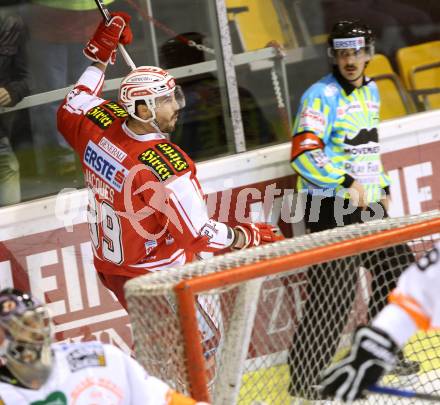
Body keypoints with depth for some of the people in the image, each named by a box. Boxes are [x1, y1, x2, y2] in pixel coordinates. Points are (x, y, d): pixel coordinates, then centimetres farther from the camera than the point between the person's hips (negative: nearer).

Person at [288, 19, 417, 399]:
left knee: (397, 269, 14)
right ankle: (303, 378, -4)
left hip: (368, 203, 9)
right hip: (332, 208, -9)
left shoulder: (371, 91, 14)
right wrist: (347, 182, -25)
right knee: (333, 293, -11)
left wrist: (382, 186, 21)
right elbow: (304, 154, -22)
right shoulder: (321, 96, -13)